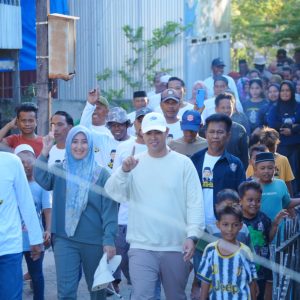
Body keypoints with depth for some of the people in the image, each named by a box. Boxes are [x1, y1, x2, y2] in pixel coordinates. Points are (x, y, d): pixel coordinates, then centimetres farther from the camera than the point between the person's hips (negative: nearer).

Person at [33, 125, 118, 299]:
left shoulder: (101, 174, -2)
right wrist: (45, 152, -28)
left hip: (94, 241, 0)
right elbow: (42, 179, -18)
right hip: (64, 239, 1)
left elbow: (110, 208, -5)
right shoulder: (59, 171, 4)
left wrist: (109, 239, -12)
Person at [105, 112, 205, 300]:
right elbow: (114, 193, -5)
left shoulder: (183, 163, 0)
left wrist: (192, 235, -12)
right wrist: (124, 171, -22)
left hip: (176, 247, 0)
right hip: (142, 247, 0)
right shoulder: (134, 163, 5)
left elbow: (195, 203, -2)